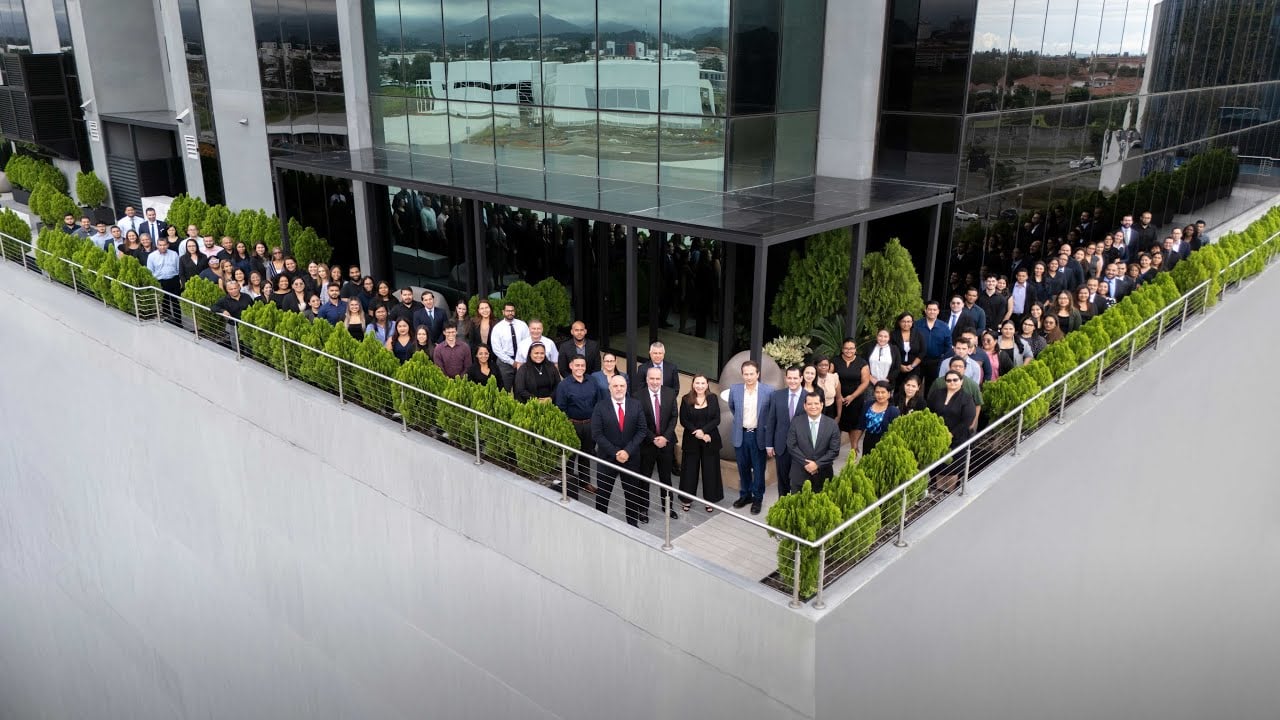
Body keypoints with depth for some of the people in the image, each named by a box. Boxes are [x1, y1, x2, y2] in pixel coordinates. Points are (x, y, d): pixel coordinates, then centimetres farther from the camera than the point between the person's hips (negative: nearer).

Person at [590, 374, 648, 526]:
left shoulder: (636, 404, -3)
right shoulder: (600, 407, -9)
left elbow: (642, 430, -5)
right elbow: (597, 434, -11)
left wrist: (628, 451, -15)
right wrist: (615, 453, -17)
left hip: (630, 457, 2)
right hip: (607, 457, -1)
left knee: (632, 493, 11)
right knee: (602, 493, 11)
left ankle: (633, 523, 27)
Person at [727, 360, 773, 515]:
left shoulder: (768, 391, -12)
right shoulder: (734, 389, -4)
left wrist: (767, 427, 4)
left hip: (758, 435, -2)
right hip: (740, 435, 3)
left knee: (758, 469, 7)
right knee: (743, 467, 14)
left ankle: (757, 498, 21)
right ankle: (745, 495, 30)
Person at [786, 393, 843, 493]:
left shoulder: (832, 424, -2)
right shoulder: (796, 422, -2)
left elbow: (834, 450, -5)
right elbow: (791, 446, -6)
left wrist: (817, 464, -14)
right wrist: (805, 463, -14)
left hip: (823, 475, 0)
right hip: (800, 474, 0)